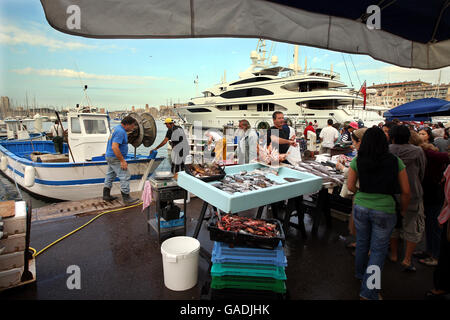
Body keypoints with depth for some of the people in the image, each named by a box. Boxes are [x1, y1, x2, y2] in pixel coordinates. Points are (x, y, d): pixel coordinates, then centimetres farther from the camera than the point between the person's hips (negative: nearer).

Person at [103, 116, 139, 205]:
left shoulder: (117, 128, 12)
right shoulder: (120, 132, -21)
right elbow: (114, 147, -29)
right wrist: (122, 161, -27)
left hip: (110, 156, 11)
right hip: (115, 158, -11)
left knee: (110, 176, 18)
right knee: (125, 176, -10)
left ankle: (106, 195, 29)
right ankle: (126, 199, -8)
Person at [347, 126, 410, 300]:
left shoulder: (357, 161, -7)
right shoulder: (395, 162, -7)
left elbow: (350, 186, -4)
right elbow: (406, 191, -3)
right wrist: (403, 210, 12)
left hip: (361, 207, 2)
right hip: (384, 210, -2)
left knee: (362, 243, 21)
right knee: (378, 250, 10)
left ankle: (360, 273, 45)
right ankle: (368, 291, 15)